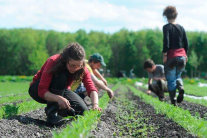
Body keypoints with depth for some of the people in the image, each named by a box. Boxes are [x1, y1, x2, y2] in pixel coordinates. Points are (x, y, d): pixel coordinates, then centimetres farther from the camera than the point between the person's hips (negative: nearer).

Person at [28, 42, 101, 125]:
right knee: (61, 76, -34)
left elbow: (91, 88, -29)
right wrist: (58, 98, -53)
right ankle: (51, 112, -28)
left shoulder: (82, 69, -20)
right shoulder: (53, 62, -32)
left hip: (61, 90, 4)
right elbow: (42, 91, -36)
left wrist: (95, 105, -50)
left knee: (82, 110, -18)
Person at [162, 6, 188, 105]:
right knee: (178, 75, 21)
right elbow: (186, 43, 9)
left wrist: (164, 54, -11)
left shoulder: (166, 27, -6)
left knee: (171, 79, 5)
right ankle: (181, 87, -9)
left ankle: (173, 100, 2)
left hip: (171, 56, -4)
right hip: (181, 56, 4)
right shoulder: (181, 27, 8)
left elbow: (166, 41, -16)